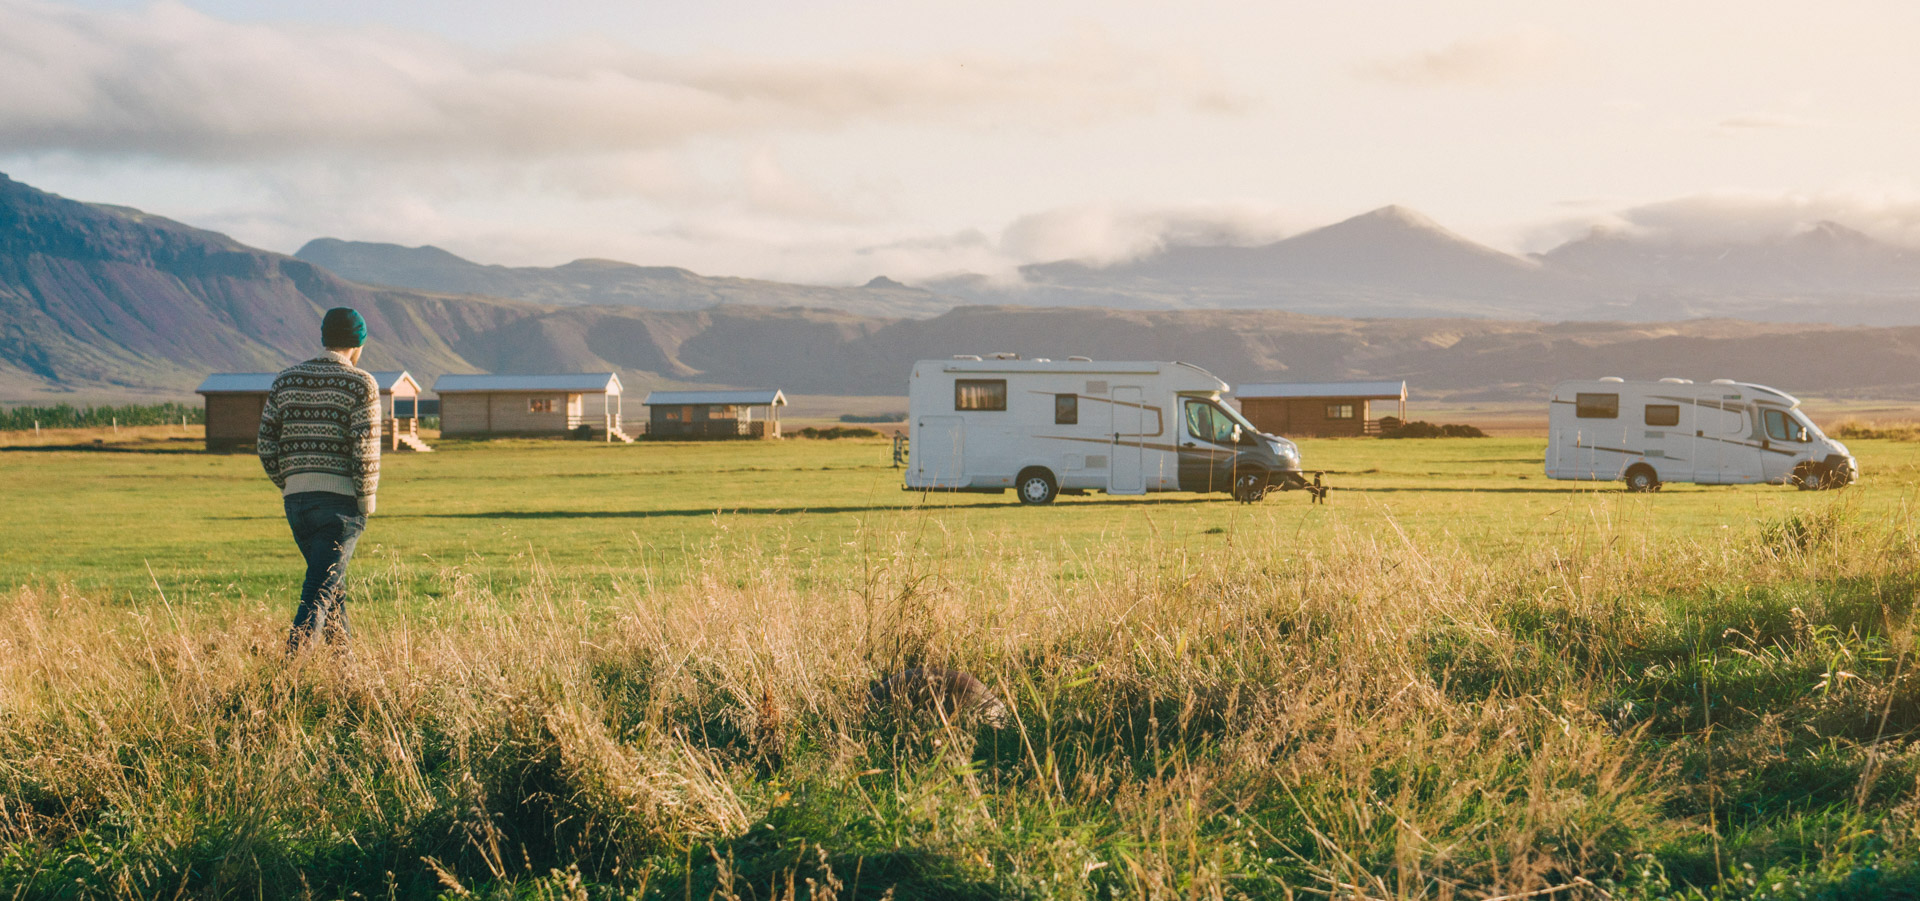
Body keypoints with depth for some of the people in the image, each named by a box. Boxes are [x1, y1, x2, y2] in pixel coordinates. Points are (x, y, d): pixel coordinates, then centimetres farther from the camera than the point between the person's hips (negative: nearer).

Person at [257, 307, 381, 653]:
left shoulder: (285, 381, 11)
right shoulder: (360, 384, -5)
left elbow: (266, 445, 8)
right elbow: (365, 450, -12)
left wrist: (287, 486, 17)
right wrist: (366, 501, -3)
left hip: (296, 498, 5)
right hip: (340, 497, -5)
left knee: (333, 585, 20)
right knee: (322, 589, -8)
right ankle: (294, 660, -19)